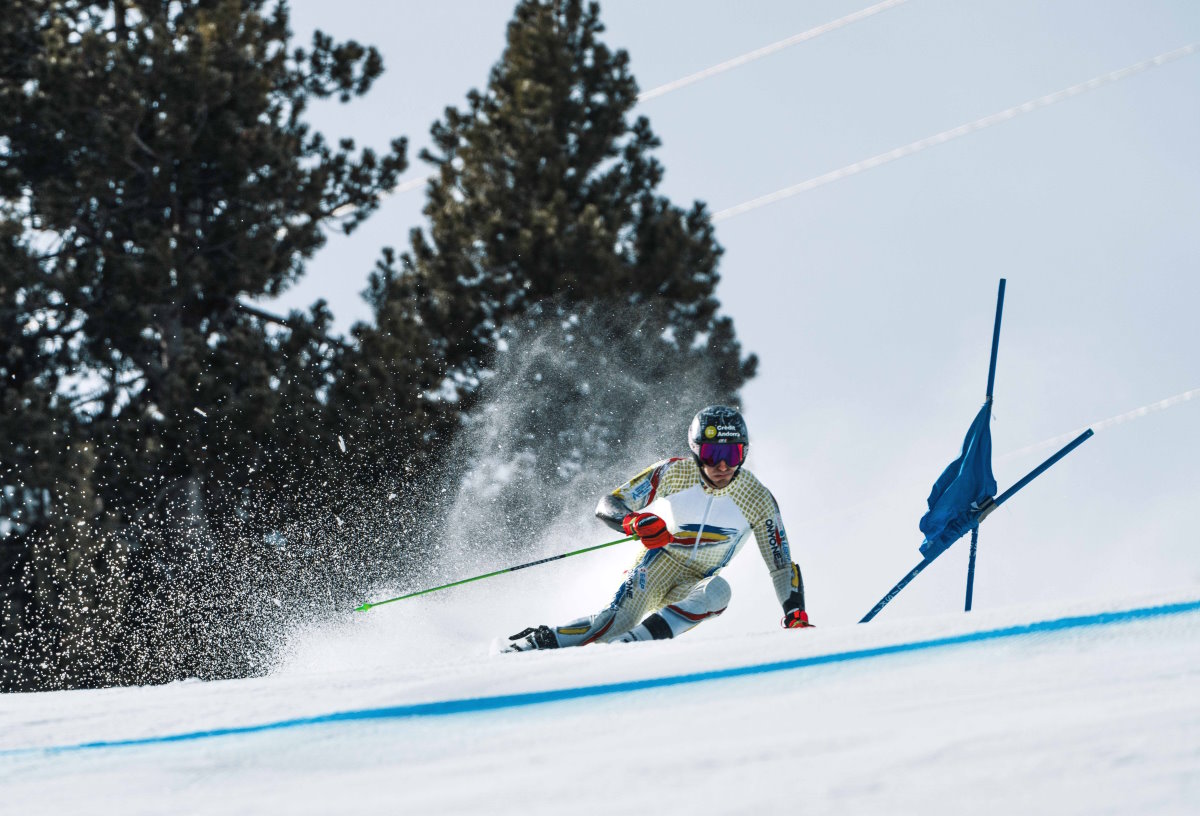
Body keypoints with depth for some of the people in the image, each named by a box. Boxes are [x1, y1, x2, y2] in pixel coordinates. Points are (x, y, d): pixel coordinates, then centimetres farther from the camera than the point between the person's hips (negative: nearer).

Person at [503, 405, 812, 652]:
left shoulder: (757, 500, -13)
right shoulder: (673, 473, -15)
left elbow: (782, 565, -6)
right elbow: (607, 506, -12)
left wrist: (795, 614, -23)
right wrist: (635, 522, -35)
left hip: (693, 587, 2)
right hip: (658, 564, -2)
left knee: (718, 590, -34)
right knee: (618, 618, -31)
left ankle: (635, 642, -42)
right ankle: (537, 643, -29)